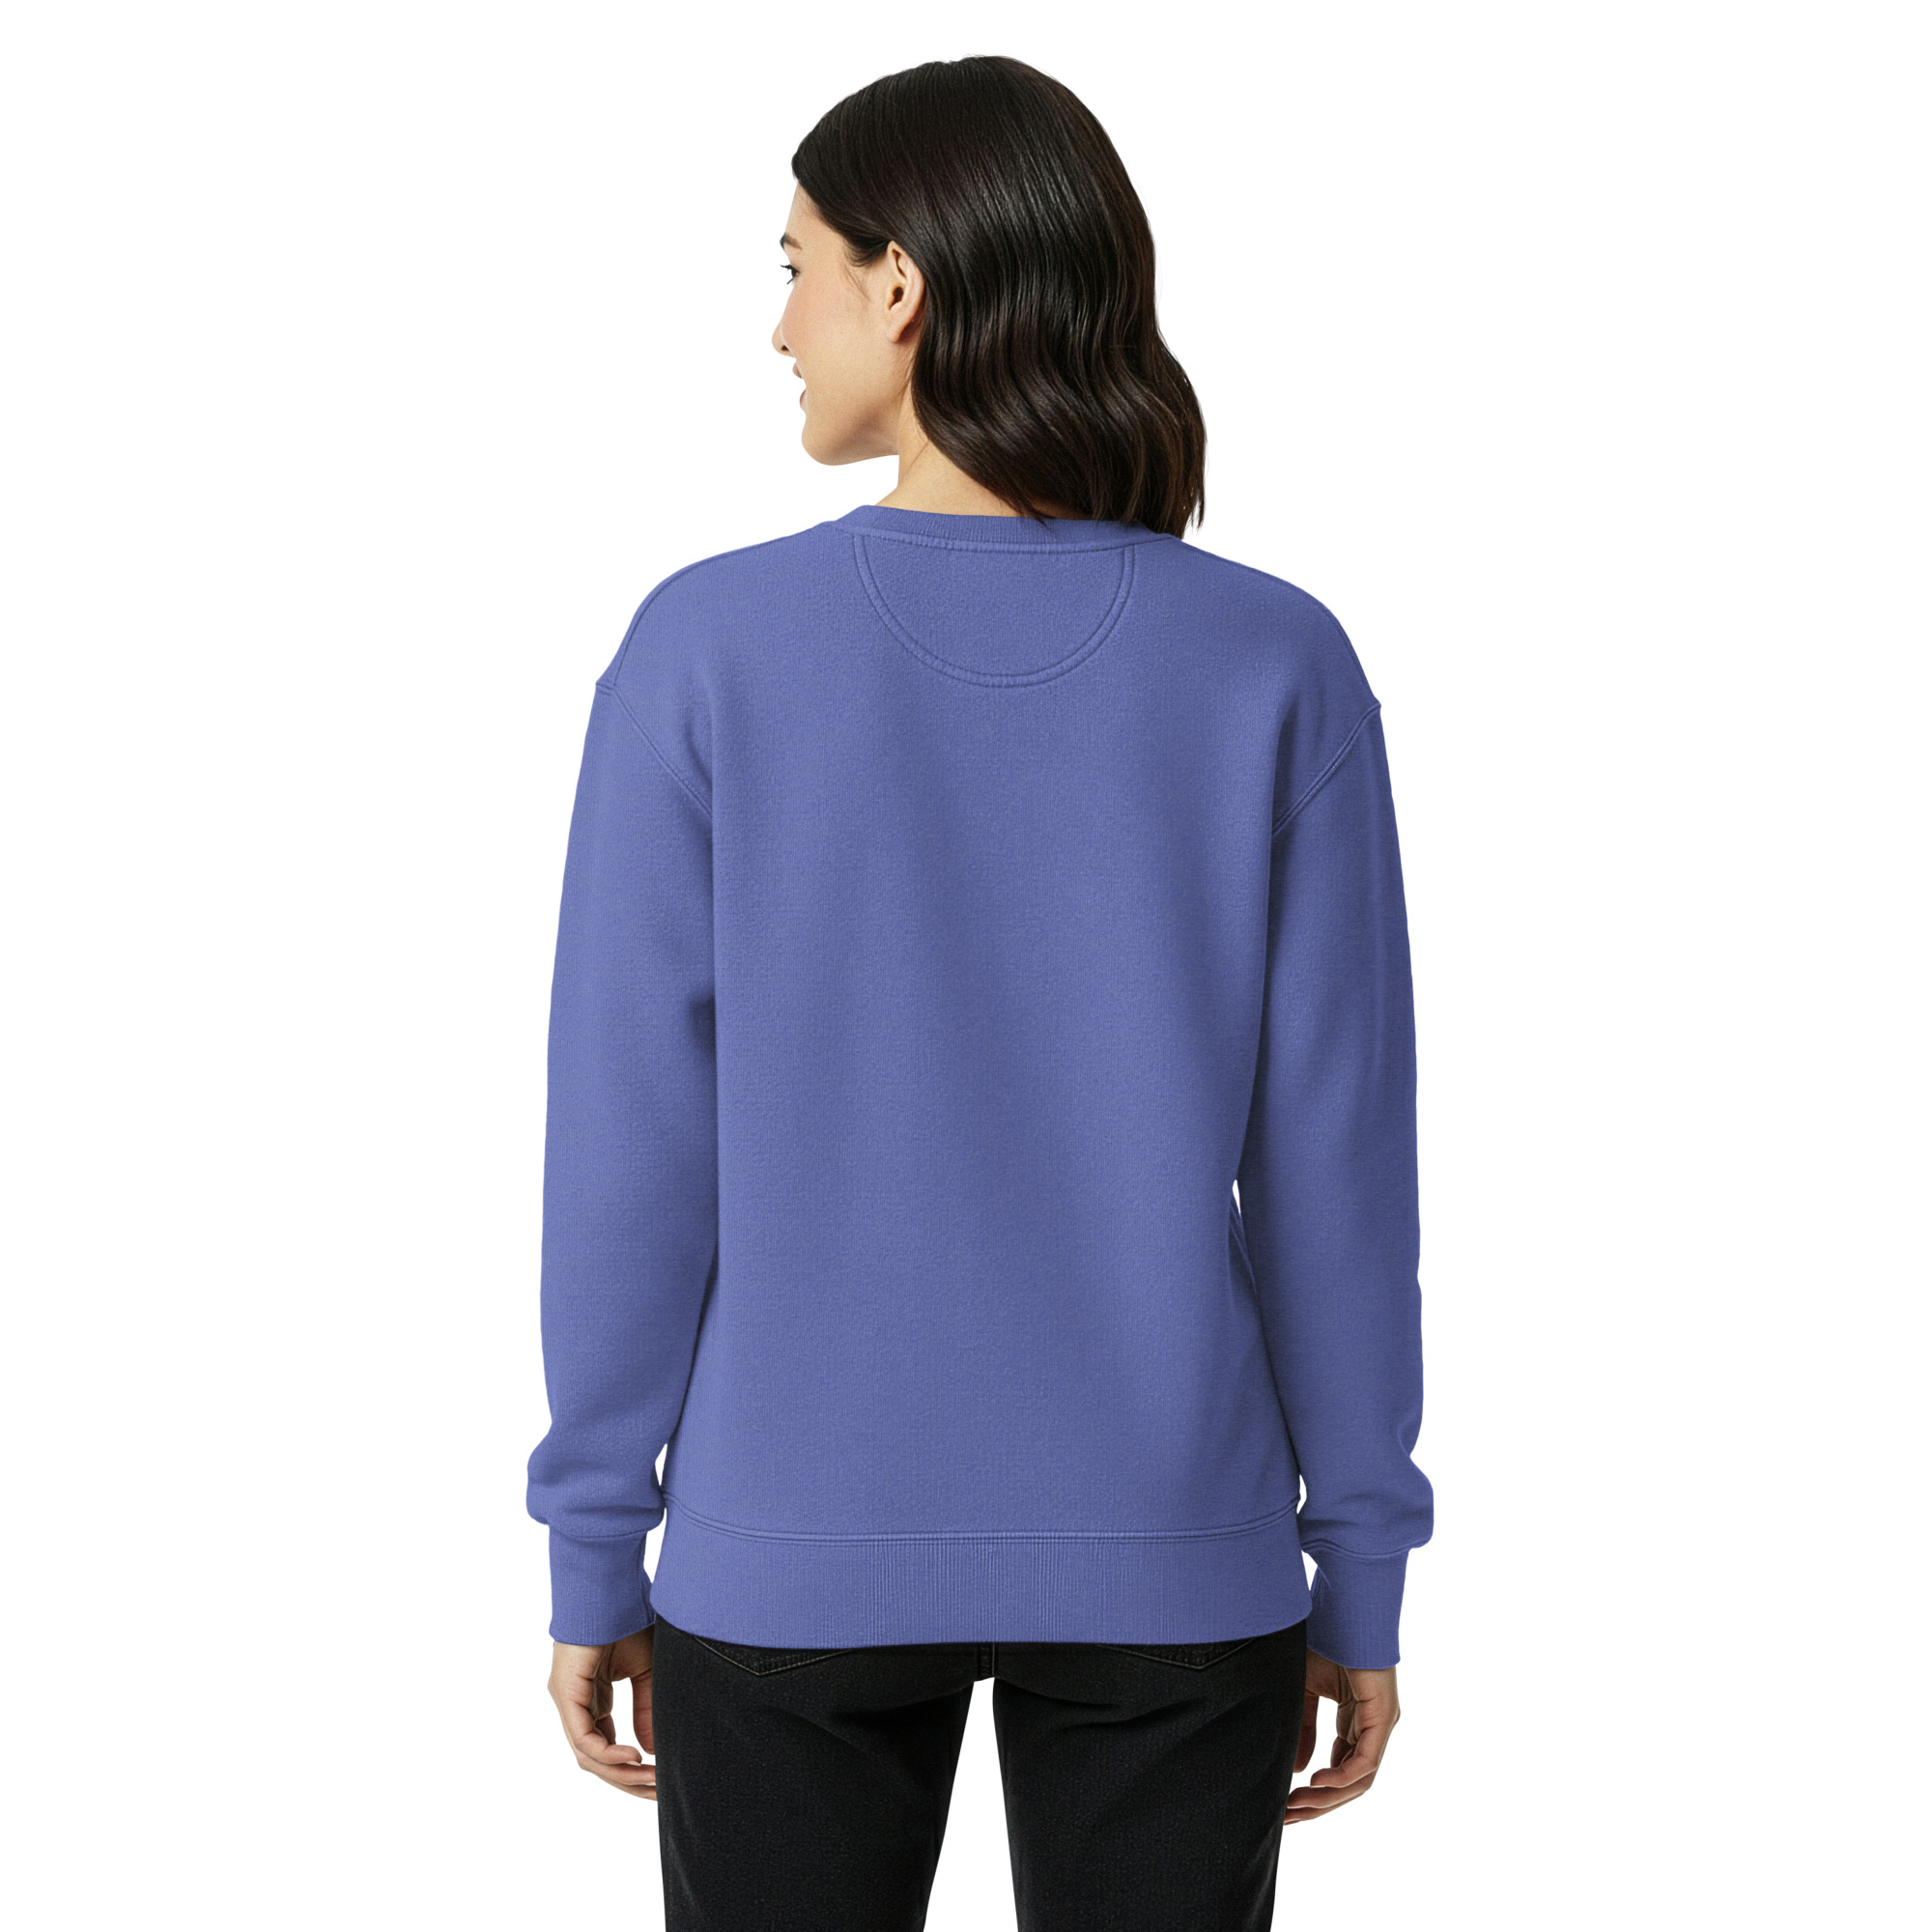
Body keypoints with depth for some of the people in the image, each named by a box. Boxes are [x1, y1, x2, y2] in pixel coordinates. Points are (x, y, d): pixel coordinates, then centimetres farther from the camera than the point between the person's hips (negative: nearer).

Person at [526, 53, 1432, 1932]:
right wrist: (1358, 1569, 5)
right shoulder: (1274, 668, -7)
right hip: (1168, 1562, 1)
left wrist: (595, 1555, 2)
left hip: (794, 1560, 0)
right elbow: (1332, 1155, -5)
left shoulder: (709, 650, -10)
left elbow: (631, 1144, -8)